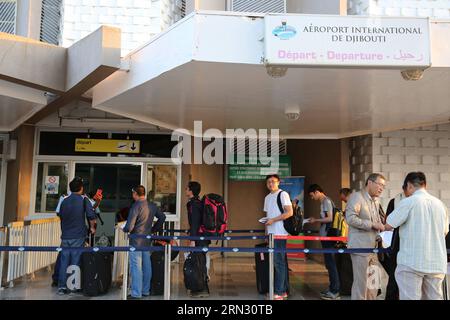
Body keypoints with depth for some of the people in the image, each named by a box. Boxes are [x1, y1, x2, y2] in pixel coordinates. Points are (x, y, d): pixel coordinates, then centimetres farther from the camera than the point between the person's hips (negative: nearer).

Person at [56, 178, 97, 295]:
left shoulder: (64, 201, 8)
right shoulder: (83, 200, -5)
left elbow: (59, 215, 16)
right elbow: (91, 216, -14)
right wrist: (92, 227, 3)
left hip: (65, 236, 4)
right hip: (78, 236, -4)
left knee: (64, 262, 8)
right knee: (75, 262, 3)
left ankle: (62, 286, 11)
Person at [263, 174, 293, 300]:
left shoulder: (283, 194, -5)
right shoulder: (267, 197, 18)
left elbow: (289, 212, -12)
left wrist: (273, 220, -15)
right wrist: (266, 224, 13)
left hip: (280, 233, -7)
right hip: (271, 233, 7)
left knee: (279, 261, -7)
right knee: (281, 261, 11)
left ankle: (279, 292, -2)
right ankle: (284, 290, 18)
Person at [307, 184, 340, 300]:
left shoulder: (326, 201, -12)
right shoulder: (324, 202, 15)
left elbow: (330, 218, -19)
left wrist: (316, 220, -10)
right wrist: (316, 220, 11)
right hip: (326, 236, 10)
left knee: (330, 262, -5)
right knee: (329, 262, 14)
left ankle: (334, 292, 1)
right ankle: (332, 288, 23)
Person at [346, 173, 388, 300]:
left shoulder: (376, 201, 17)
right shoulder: (356, 196, -9)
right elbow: (350, 218, -20)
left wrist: (378, 236, 9)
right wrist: (372, 224, -19)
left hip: (373, 247, 8)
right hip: (360, 247, -8)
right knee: (361, 283, -2)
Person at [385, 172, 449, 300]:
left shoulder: (408, 202, -10)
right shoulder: (440, 204, 8)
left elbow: (388, 225, -7)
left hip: (412, 262, -6)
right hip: (437, 263, 6)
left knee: (410, 297, 0)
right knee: (434, 297, 13)